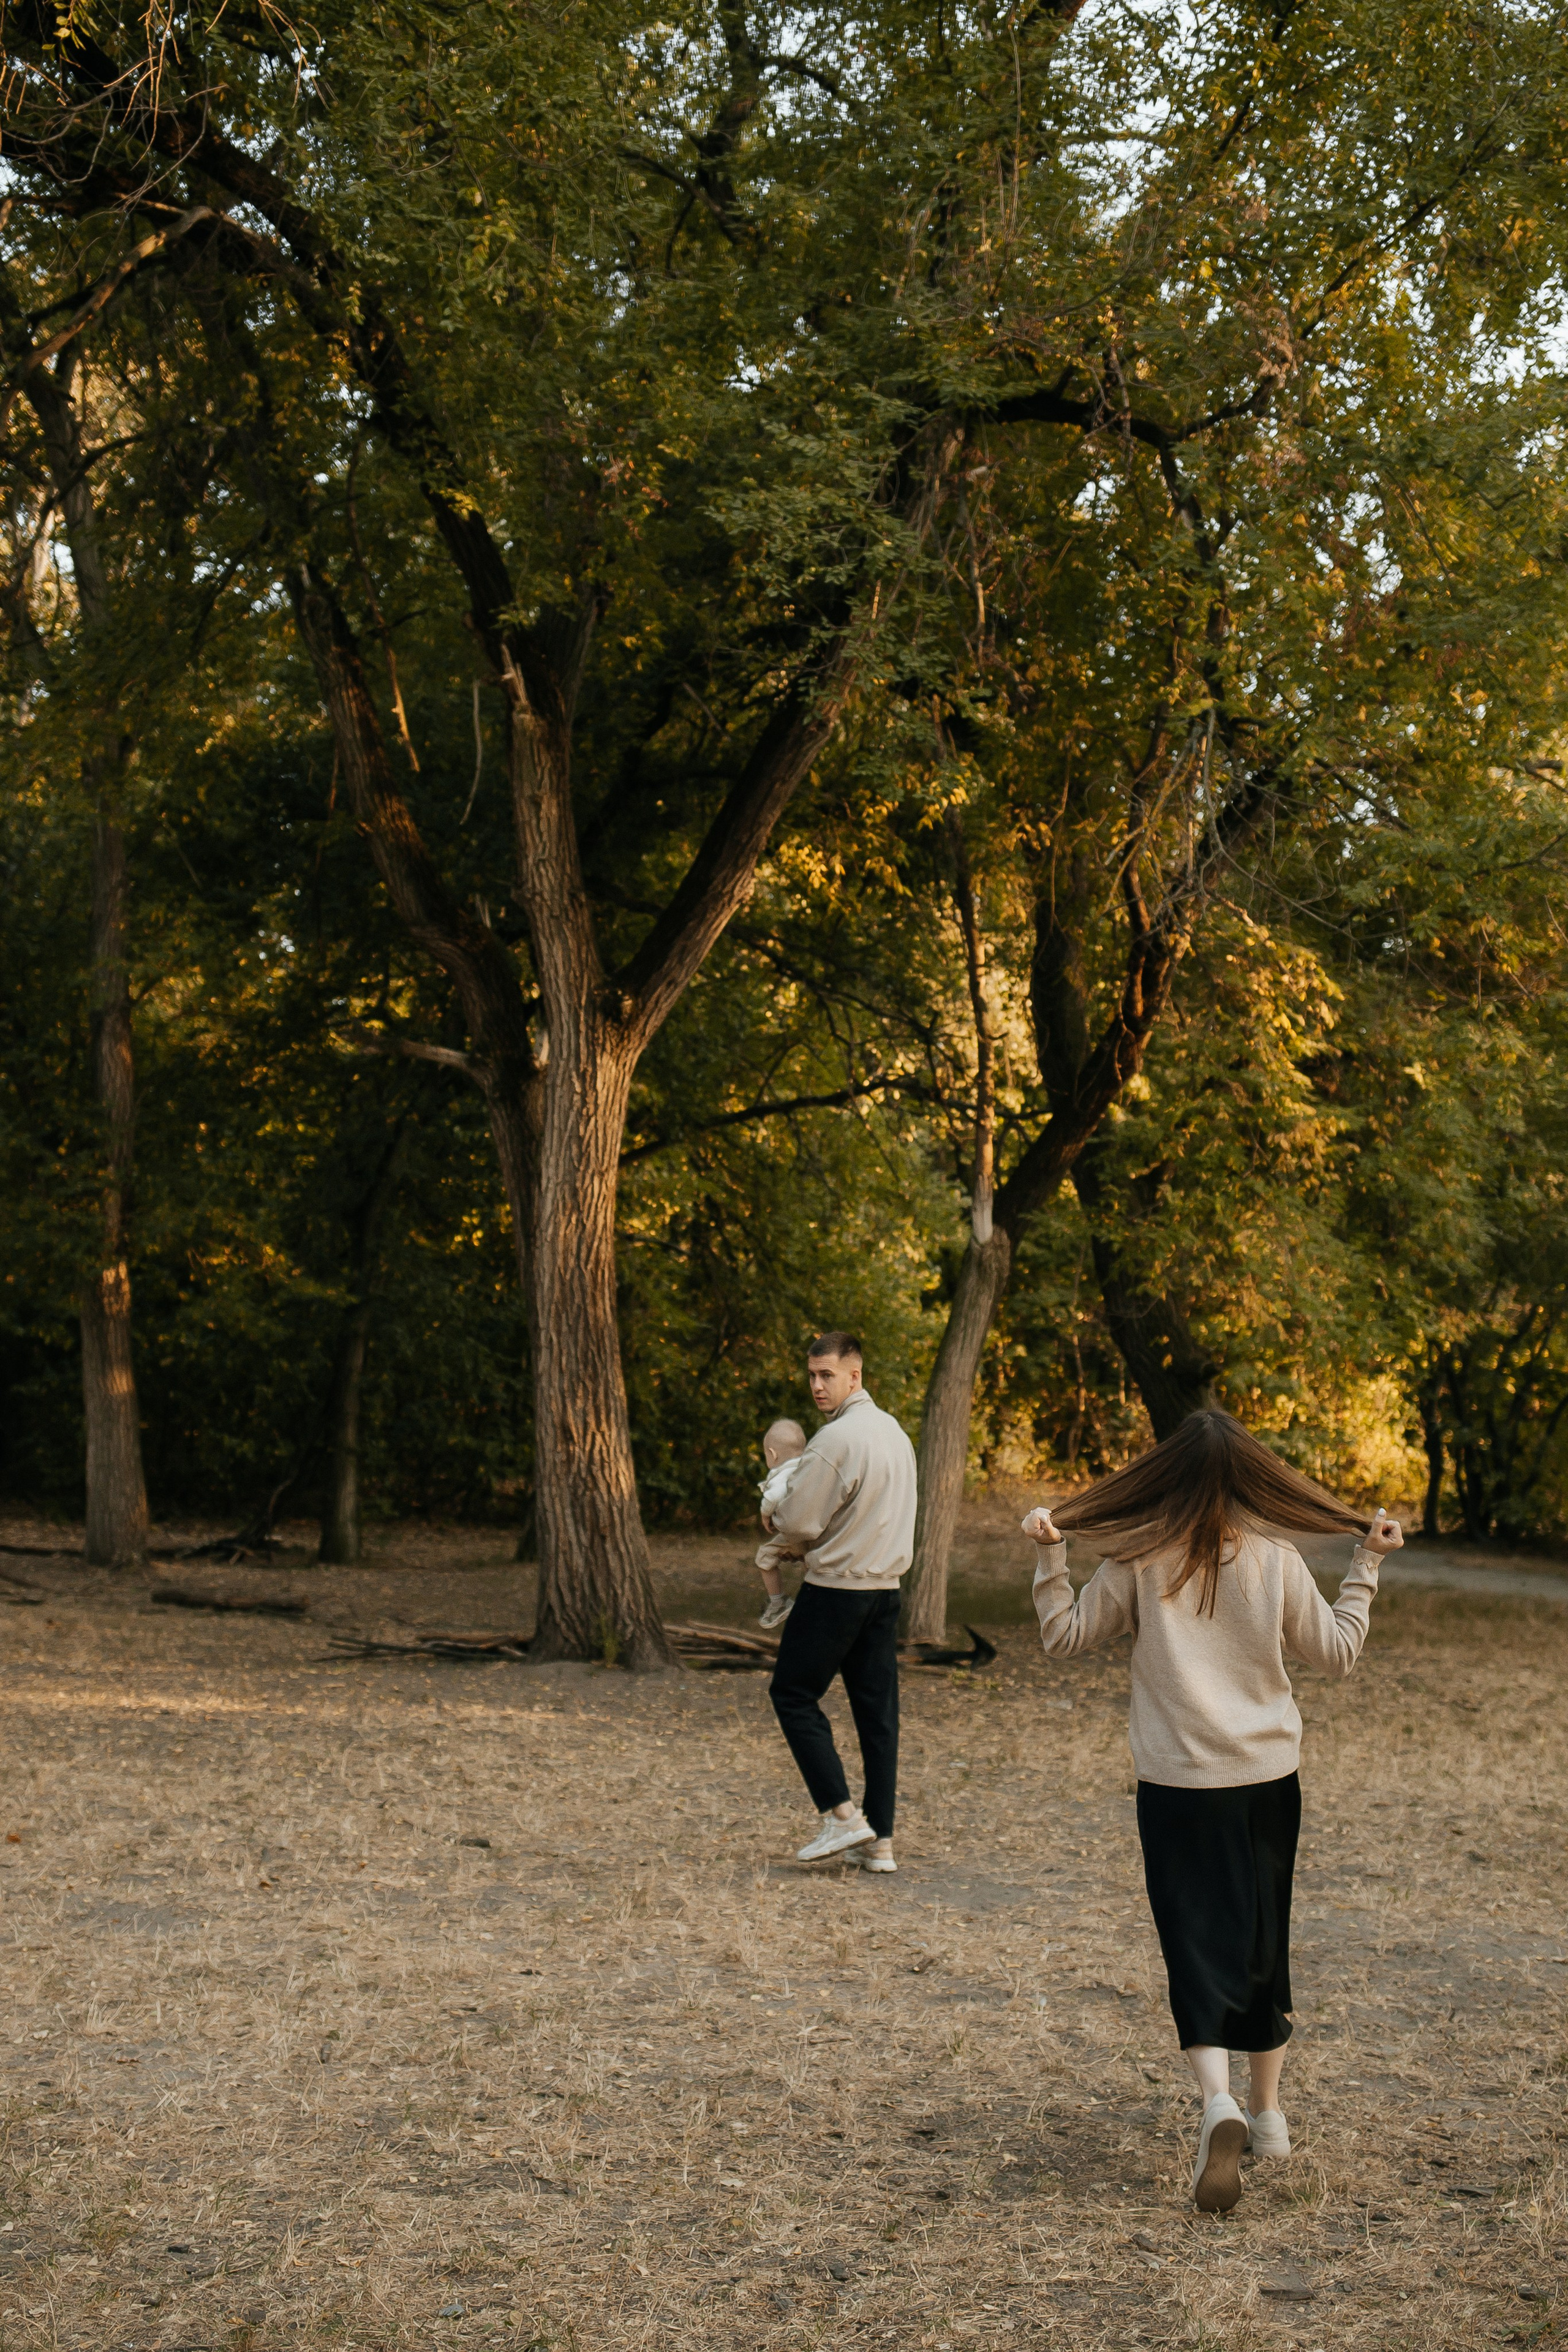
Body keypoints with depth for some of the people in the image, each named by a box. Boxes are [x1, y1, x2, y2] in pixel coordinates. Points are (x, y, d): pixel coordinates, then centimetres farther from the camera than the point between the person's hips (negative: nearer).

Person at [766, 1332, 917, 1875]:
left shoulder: (836, 1439, -18)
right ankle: (880, 1840, 10)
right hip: (885, 1588, 8)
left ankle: (842, 1814, -2)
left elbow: (798, 1524, -16)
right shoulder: (894, 1431, 10)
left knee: (793, 1694, 6)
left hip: (835, 1589, -8)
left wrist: (786, 1542, 6)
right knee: (877, 1710, 9)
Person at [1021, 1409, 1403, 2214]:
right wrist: (1366, 1566, 12)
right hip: (1268, 1781, 2)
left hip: (1177, 1785, -2)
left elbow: (1064, 1636, 1)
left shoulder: (1139, 1561, -7)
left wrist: (1049, 1554, 4)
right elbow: (1337, 1652, 6)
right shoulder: (1277, 1562, -4)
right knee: (1262, 1943, 17)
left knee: (1197, 1944, -1)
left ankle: (1218, 2103, -23)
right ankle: (1267, 2111, 27)